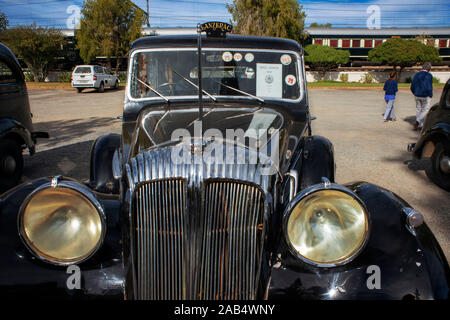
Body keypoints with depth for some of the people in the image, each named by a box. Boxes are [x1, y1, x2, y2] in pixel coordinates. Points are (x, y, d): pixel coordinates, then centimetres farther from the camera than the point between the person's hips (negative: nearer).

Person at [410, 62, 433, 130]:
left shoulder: (416, 75, 3)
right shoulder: (429, 76, -12)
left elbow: (412, 87, 6)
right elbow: (429, 88, -18)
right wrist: (431, 96, -5)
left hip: (417, 96, 5)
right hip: (426, 96, -5)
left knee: (418, 110, 13)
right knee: (425, 111, 5)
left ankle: (420, 126, 17)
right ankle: (417, 121, -15)